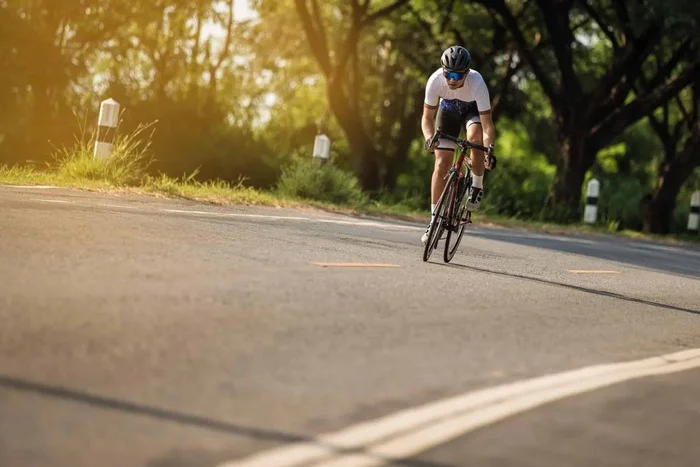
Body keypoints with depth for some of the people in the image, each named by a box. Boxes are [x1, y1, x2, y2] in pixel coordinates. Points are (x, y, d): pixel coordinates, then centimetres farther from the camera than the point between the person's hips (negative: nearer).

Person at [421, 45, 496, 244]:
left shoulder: (477, 84, -38)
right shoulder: (435, 80, -33)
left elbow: (487, 125, -36)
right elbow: (427, 117, -23)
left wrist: (489, 148, -53)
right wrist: (429, 138, -42)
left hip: (474, 111, -2)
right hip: (448, 111, 2)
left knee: (475, 137, -36)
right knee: (441, 164, -8)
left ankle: (477, 187, -12)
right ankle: (434, 219, 1)